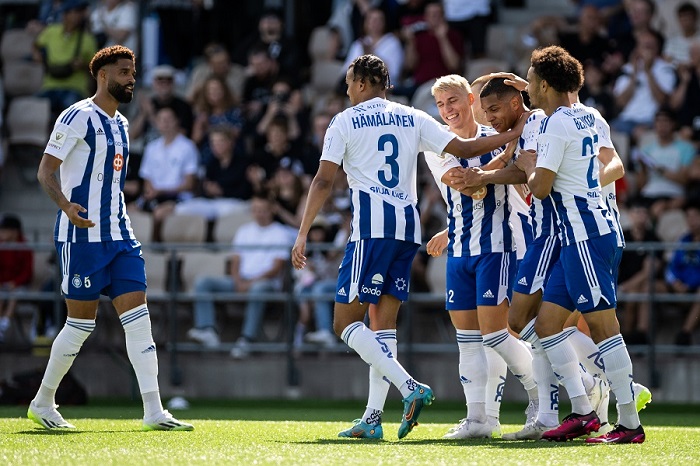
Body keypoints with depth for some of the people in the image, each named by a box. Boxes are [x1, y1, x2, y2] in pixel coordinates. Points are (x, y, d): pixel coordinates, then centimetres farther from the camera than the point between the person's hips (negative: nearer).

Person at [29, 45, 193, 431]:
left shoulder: (120, 124, 17)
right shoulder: (78, 117, -9)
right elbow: (45, 170, -13)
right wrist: (66, 206, -30)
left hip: (118, 236, 8)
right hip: (81, 235, -8)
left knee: (137, 316, -3)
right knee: (81, 322, -3)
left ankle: (153, 411, -6)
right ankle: (42, 404, 14)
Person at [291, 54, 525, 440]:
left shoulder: (345, 122, 3)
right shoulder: (412, 119, 13)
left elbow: (324, 180, -3)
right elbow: (462, 148, 8)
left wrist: (302, 234, -3)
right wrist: (513, 135, 16)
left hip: (372, 224, -6)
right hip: (409, 225, 6)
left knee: (346, 322, -4)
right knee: (384, 326, 10)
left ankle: (410, 388, -22)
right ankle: (373, 420, 4)